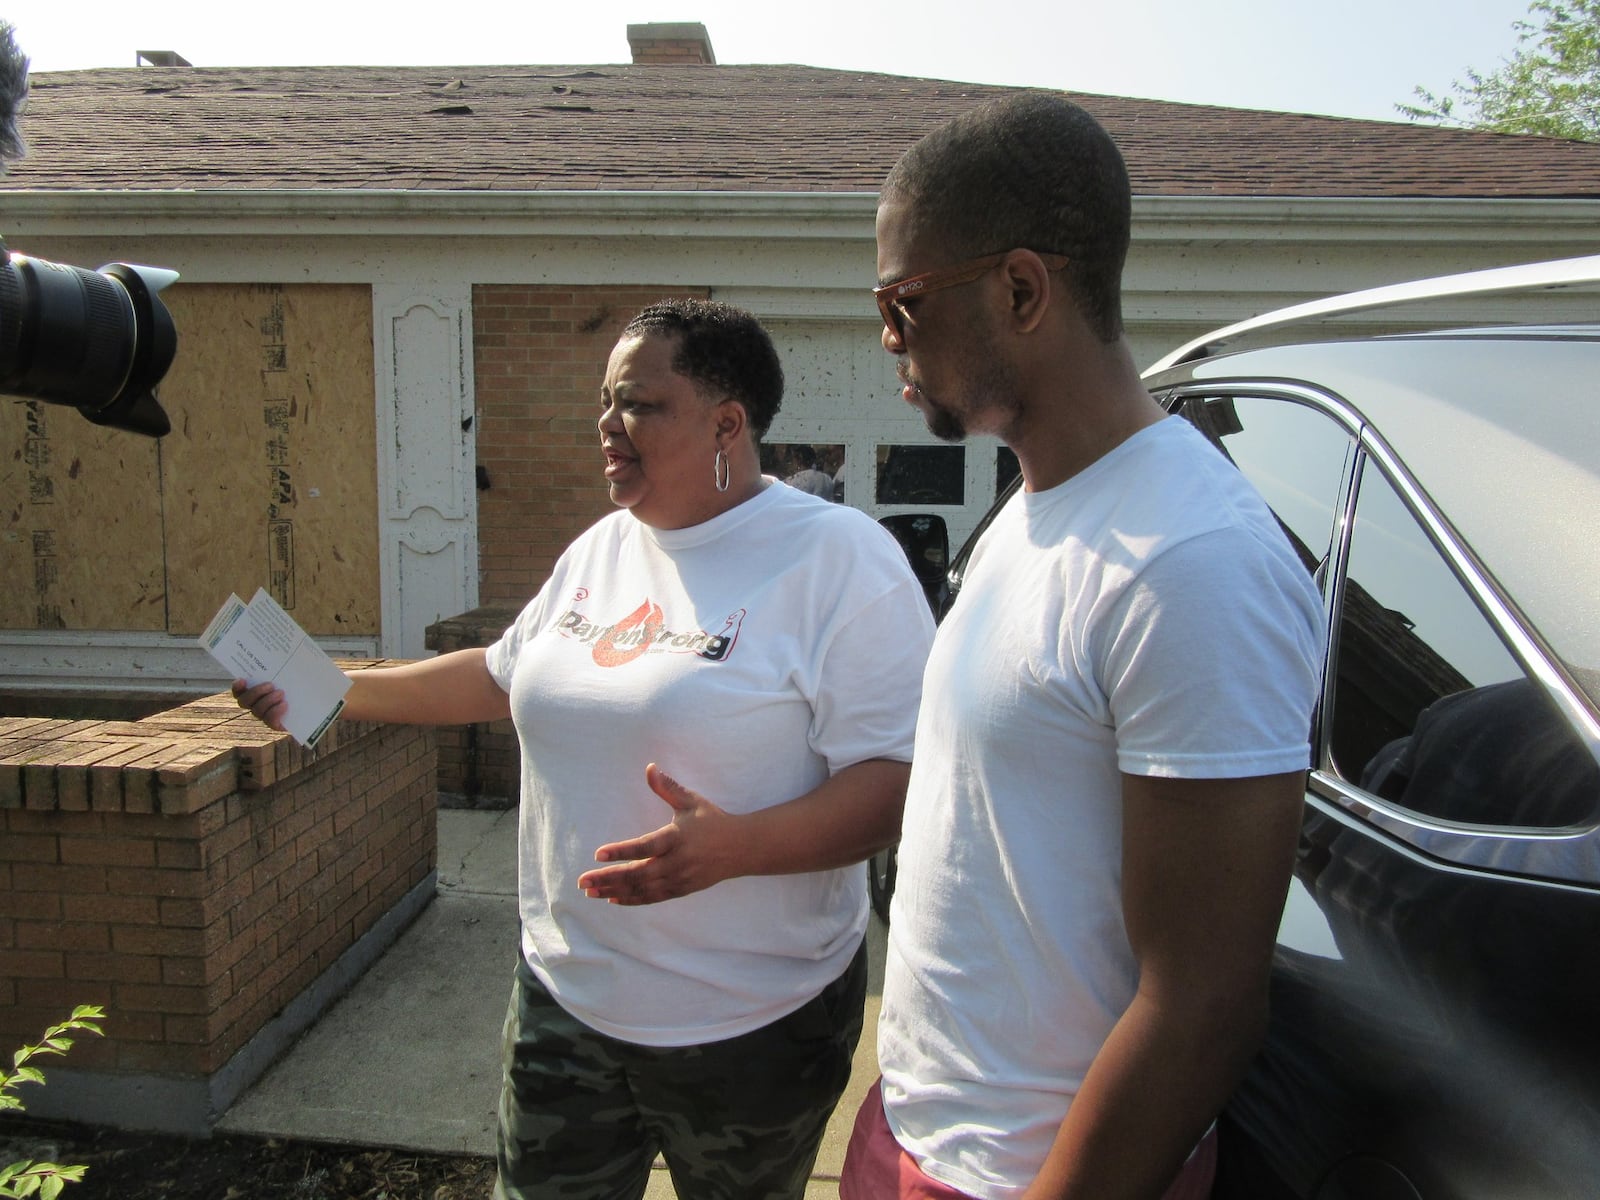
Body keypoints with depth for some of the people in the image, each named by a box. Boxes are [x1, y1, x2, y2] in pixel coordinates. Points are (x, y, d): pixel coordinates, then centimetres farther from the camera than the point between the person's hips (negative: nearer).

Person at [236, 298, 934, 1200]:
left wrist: (736, 845, -35)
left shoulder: (839, 559, -18)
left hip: (750, 1024, -5)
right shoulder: (600, 551, 6)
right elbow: (504, 675, 19)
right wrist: (336, 691, 14)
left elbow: (904, 778, -22)